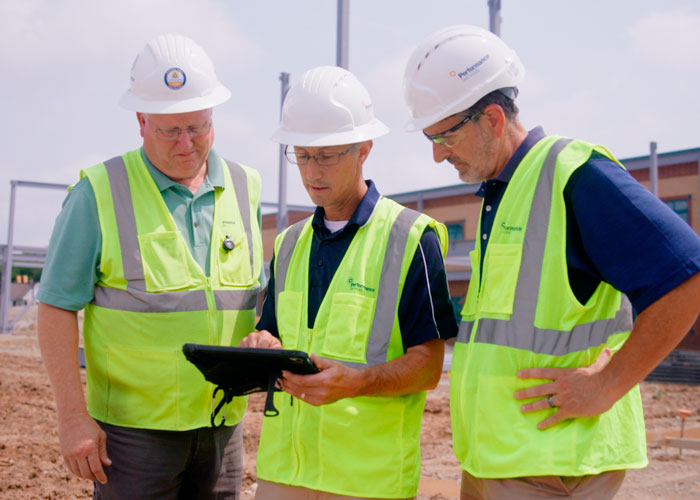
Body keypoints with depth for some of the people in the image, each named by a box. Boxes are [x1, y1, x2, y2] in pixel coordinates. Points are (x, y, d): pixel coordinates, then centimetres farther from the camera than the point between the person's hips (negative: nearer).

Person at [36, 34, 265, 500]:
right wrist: (73, 415, -11)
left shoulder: (244, 188, 8)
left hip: (222, 422, 4)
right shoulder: (99, 193, -6)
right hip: (134, 425, -4)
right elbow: (57, 308, -6)